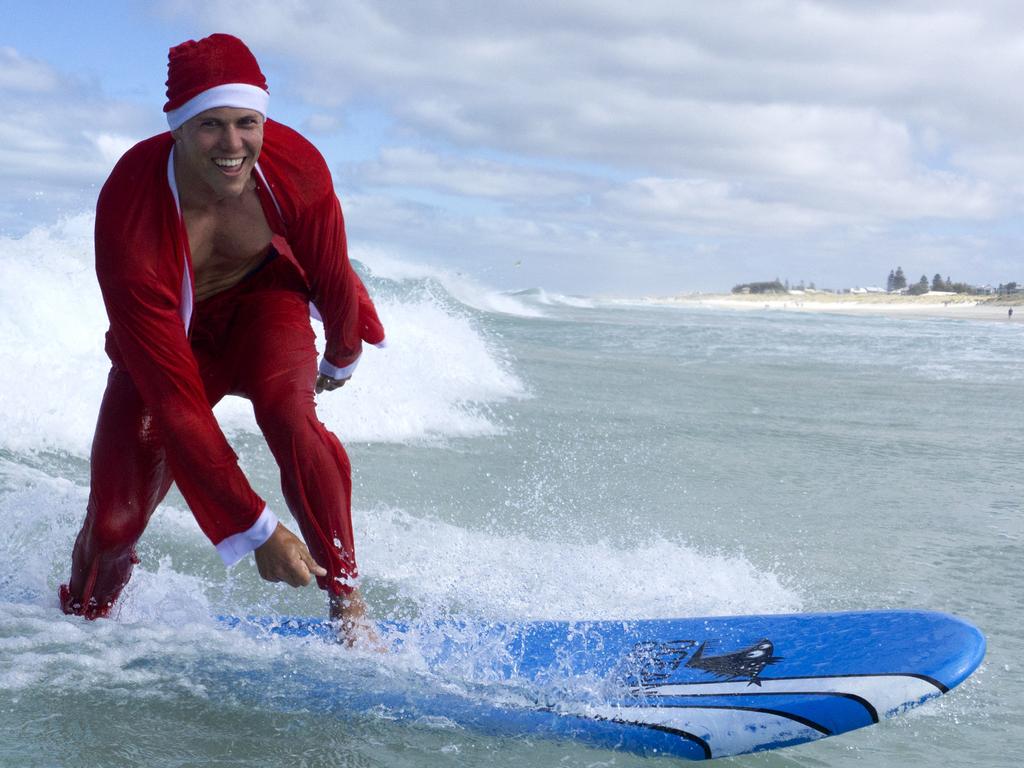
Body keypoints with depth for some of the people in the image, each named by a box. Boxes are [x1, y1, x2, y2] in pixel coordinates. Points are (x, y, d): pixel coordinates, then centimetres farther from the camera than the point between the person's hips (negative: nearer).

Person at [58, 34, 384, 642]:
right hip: (165, 336, -1)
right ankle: (81, 622, 27)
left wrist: (342, 357, 13)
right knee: (113, 523, -9)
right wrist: (257, 530, -37)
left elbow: (333, 280, -6)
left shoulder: (295, 166, -30)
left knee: (288, 415, -33)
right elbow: (174, 403, -36)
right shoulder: (129, 219, -37)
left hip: (262, 301, 1)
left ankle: (349, 602, -19)